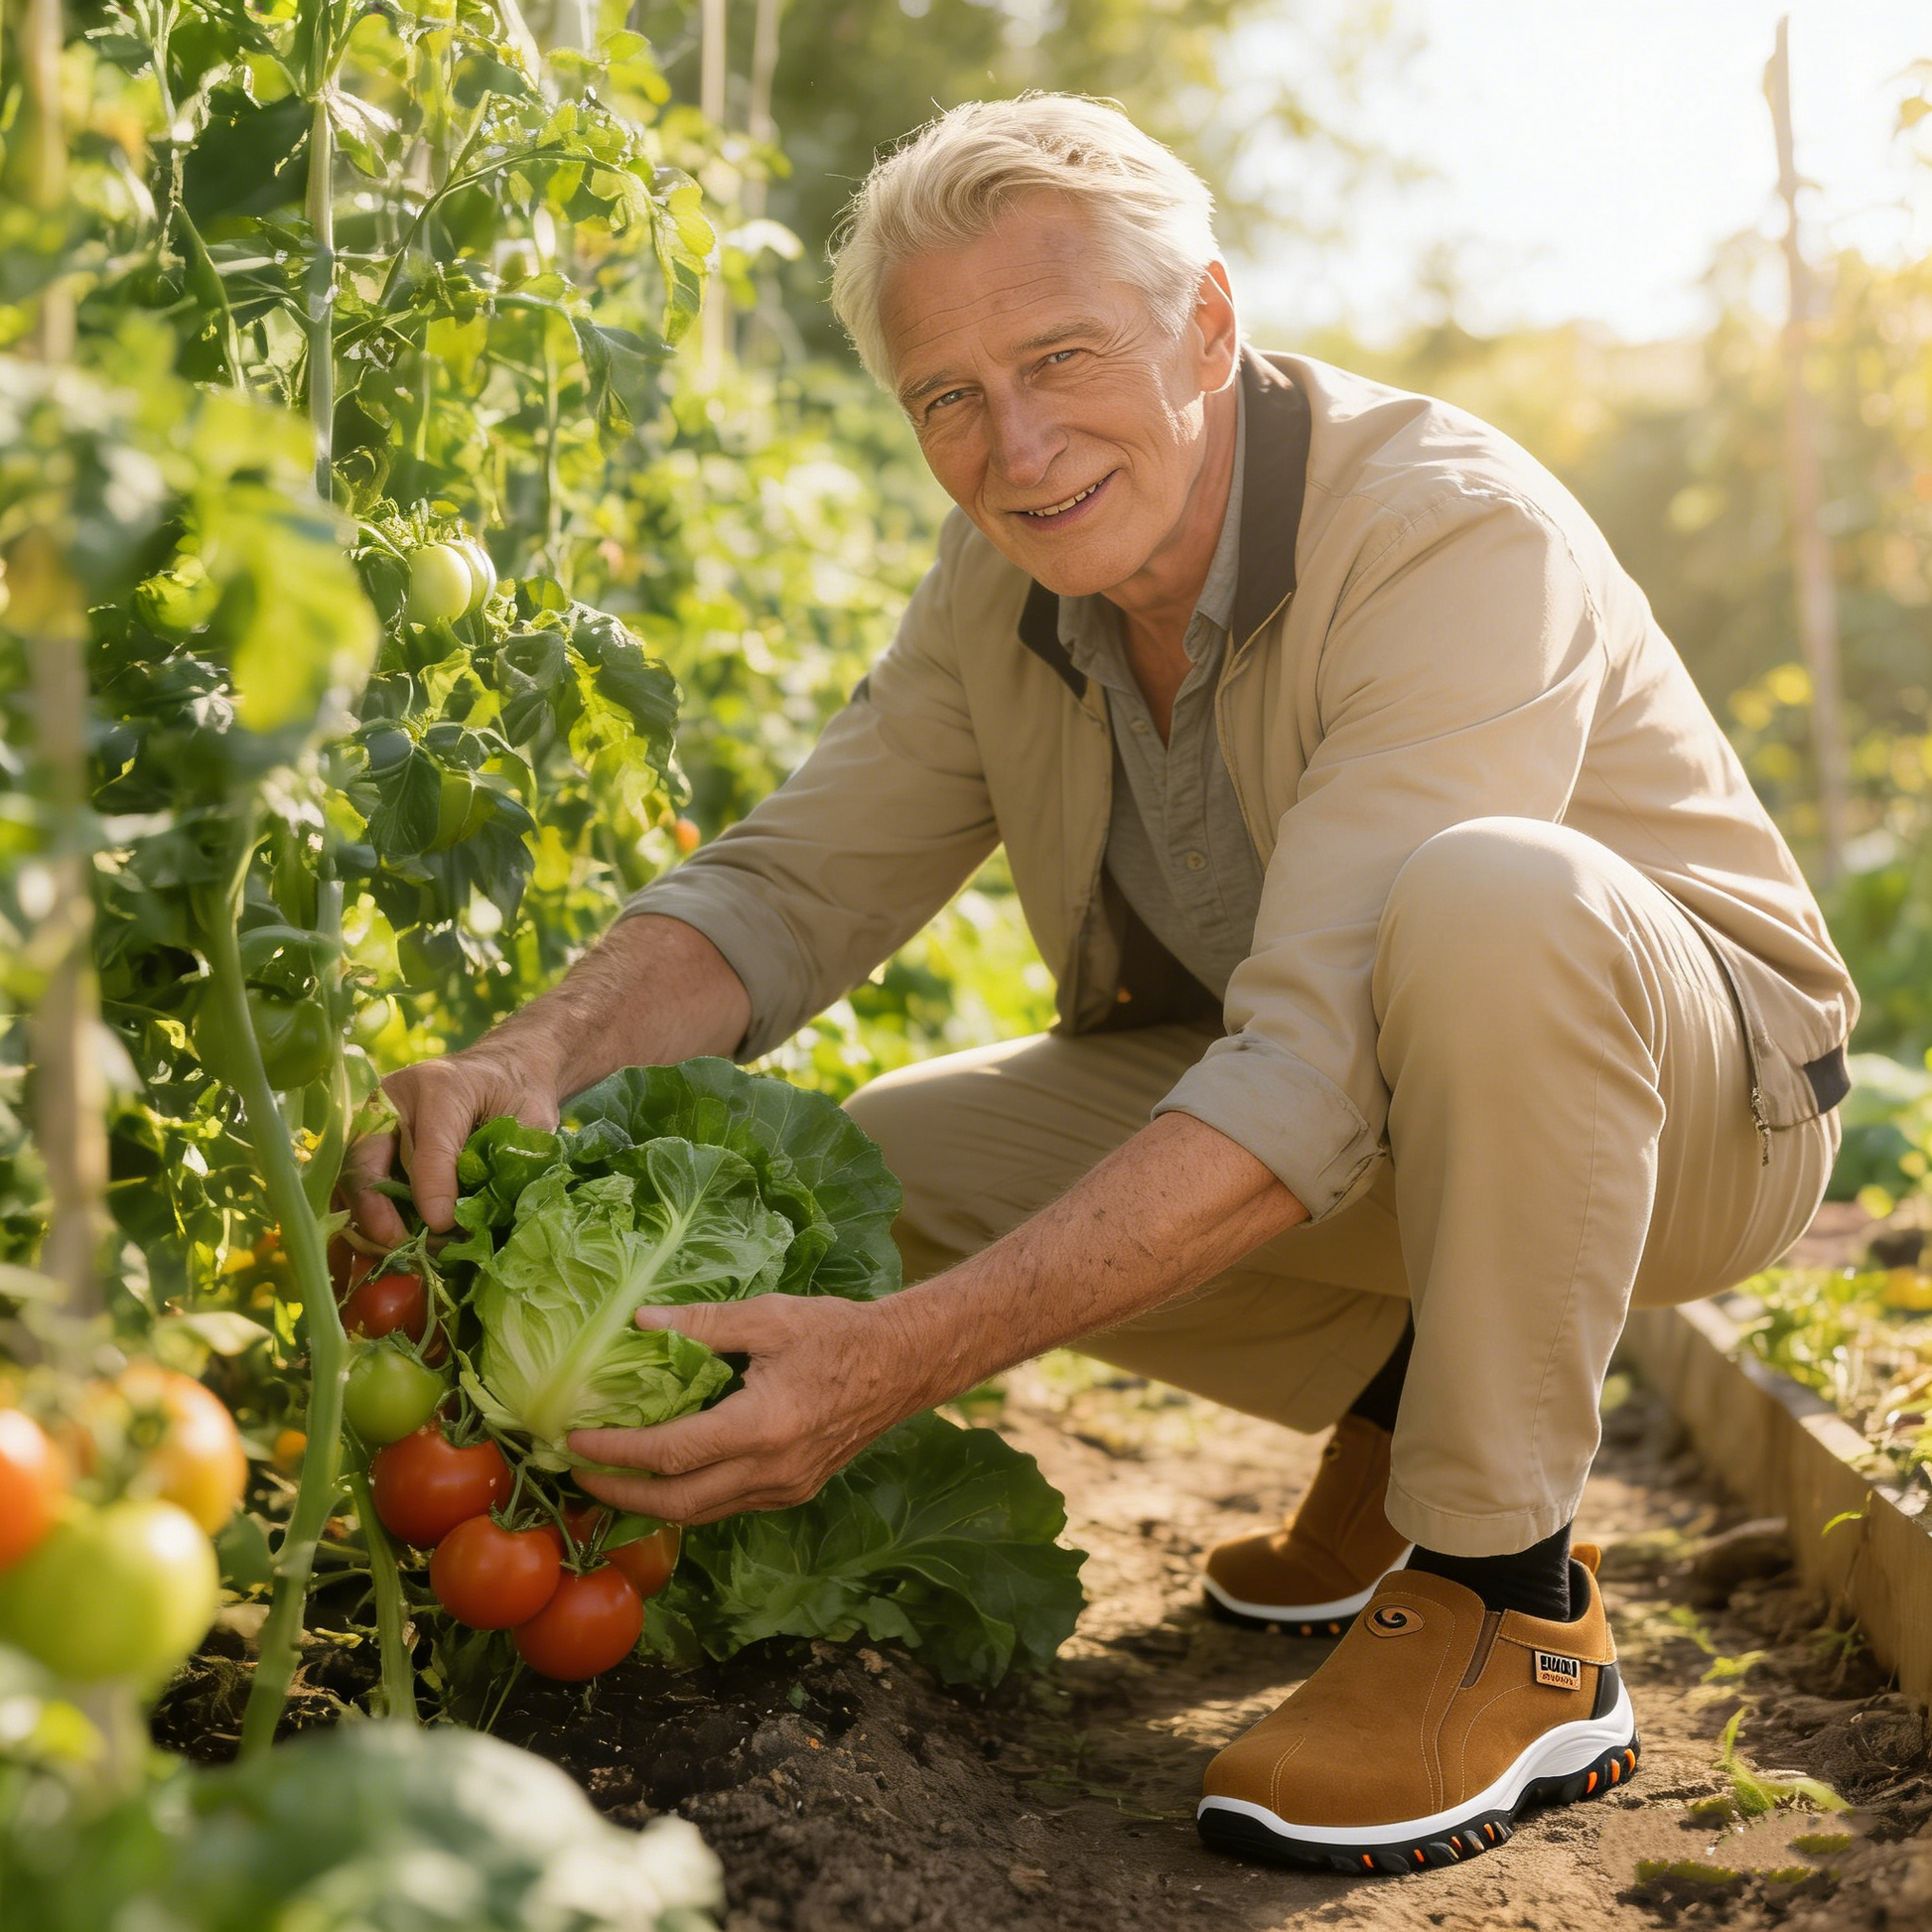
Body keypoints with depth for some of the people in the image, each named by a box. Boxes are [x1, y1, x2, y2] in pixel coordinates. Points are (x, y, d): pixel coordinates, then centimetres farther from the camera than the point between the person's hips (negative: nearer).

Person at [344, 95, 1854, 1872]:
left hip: (1690, 1087, -6)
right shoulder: (1009, 575, -7)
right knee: (874, 1165, -10)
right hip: (1299, 1121, 6)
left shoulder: (1457, 537, -30)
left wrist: (913, 1356, -46)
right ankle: (1397, 1406, 8)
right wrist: (545, 1051, -31)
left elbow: (1317, 1076, -39)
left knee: (1483, 898, -39)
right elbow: (794, 882, -9)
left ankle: (1513, 1614, -20)